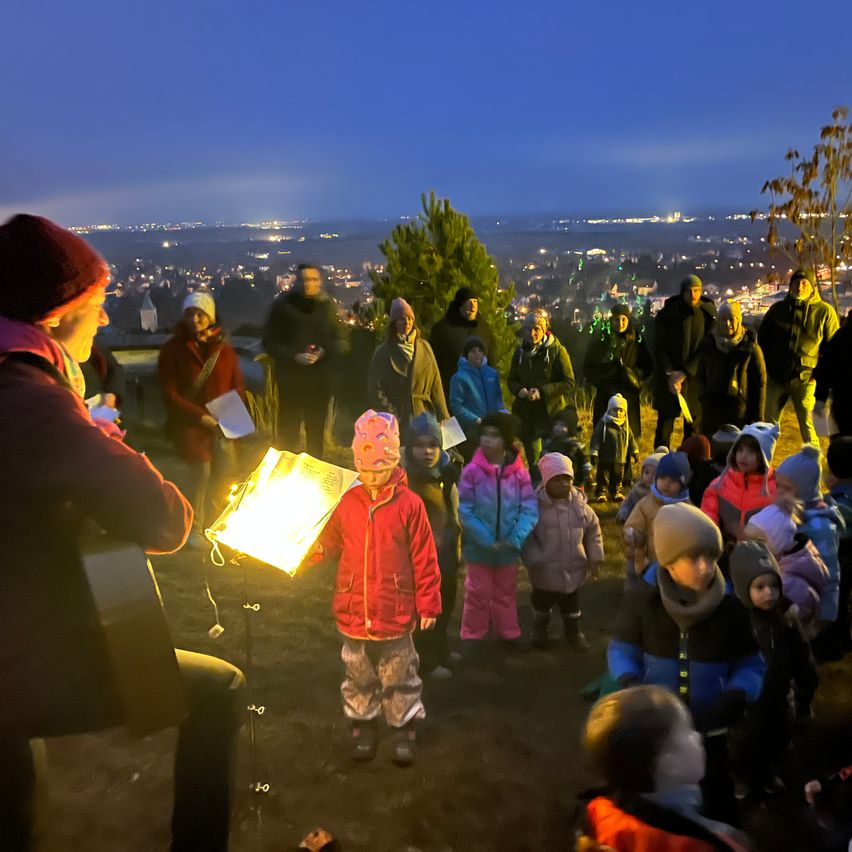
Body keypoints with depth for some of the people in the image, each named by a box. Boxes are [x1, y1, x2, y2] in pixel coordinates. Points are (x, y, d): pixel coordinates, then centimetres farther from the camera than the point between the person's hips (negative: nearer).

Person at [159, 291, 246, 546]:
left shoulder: (223, 347, 5)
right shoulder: (172, 349, -5)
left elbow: (238, 385, 9)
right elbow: (170, 395, -8)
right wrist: (201, 416, -16)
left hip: (220, 421, 4)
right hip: (189, 420, -3)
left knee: (227, 466, -10)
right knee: (202, 468, -17)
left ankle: (211, 521, 14)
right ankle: (195, 527, 6)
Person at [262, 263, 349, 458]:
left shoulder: (328, 306, 4)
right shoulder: (283, 305, -2)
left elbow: (343, 343, 5)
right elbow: (270, 343, -3)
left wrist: (326, 351, -16)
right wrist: (294, 356, -18)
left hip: (321, 382, 2)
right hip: (290, 380, -2)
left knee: (316, 435, 13)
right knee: (287, 435, -1)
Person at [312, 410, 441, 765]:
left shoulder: (409, 504, -12)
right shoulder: (347, 502, -4)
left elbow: (424, 559, -7)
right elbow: (331, 543, 9)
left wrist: (428, 604, -5)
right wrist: (315, 549, -12)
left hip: (396, 613, -3)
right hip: (353, 613, 3)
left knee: (399, 677, 14)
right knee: (359, 676, 20)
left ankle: (405, 729, 34)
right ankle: (362, 726, 41)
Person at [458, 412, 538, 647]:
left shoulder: (519, 472, -9)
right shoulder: (472, 471, -15)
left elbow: (530, 510, -9)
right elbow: (465, 511, -14)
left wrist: (514, 539, -19)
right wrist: (486, 540, -18)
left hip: (509, 548, 2)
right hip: (479, 547, -2)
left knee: (506, 593, 21)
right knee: (478, 594, 12)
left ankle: (510, 634, 38)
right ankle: (472, 637, 29)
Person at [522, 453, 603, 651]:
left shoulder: (579, 504, -6)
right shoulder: (536, 505, -18)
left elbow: (593, 529, 8)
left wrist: (594, 557, 5)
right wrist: (534, 560, -20)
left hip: (573, 569, 3)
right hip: (545, 570, -3)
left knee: (572, 605, 21)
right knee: (542, 603, 20)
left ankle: (574, 632, 42)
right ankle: (539, 631, 44)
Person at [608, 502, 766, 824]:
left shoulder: (729, 606, -14)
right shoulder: (641, 598, -17)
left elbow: (751, 664, -2)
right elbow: (622, 650, -5)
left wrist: (735, 697, -21)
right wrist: (629, 684, -24)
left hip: (708, 729, 0)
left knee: (717, 805, 18)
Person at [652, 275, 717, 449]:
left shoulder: (708, 314, -1)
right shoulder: (667, 314, -3)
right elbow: (659, 349, -3)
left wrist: (685, 373, -12)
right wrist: (670, 374, -15)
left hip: (696, 378, 1)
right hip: (669, 379, -1)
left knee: (694, 425, 4)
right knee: (665, 423, -1)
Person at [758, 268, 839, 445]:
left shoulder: (825, 311, -1)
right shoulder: (778, 309, 7)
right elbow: (762, 339, 15)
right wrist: (764, 368, 6)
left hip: (805, 379, -3)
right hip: (776, 377, 3)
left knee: (808, 427, -1)